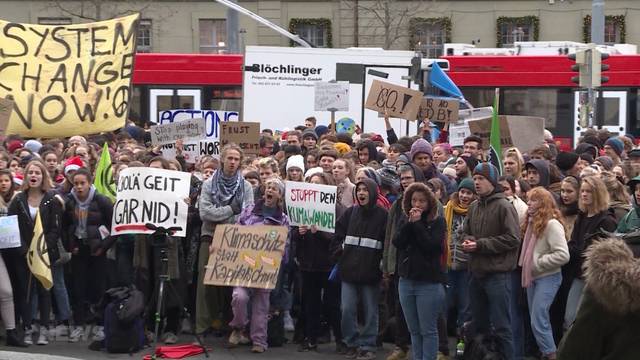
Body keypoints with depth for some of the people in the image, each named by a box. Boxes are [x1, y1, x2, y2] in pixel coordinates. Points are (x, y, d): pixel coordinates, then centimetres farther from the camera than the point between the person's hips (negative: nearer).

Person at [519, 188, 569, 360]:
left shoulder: (552, 224, -17)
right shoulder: (531, 222, 9)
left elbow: (563, 255, -23)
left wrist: (538, 263, -18)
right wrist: (526, 263, 6)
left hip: (548, 278, -9)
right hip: (532, 277, 9)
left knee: (538, 321, -11)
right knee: (538, 319, 13)